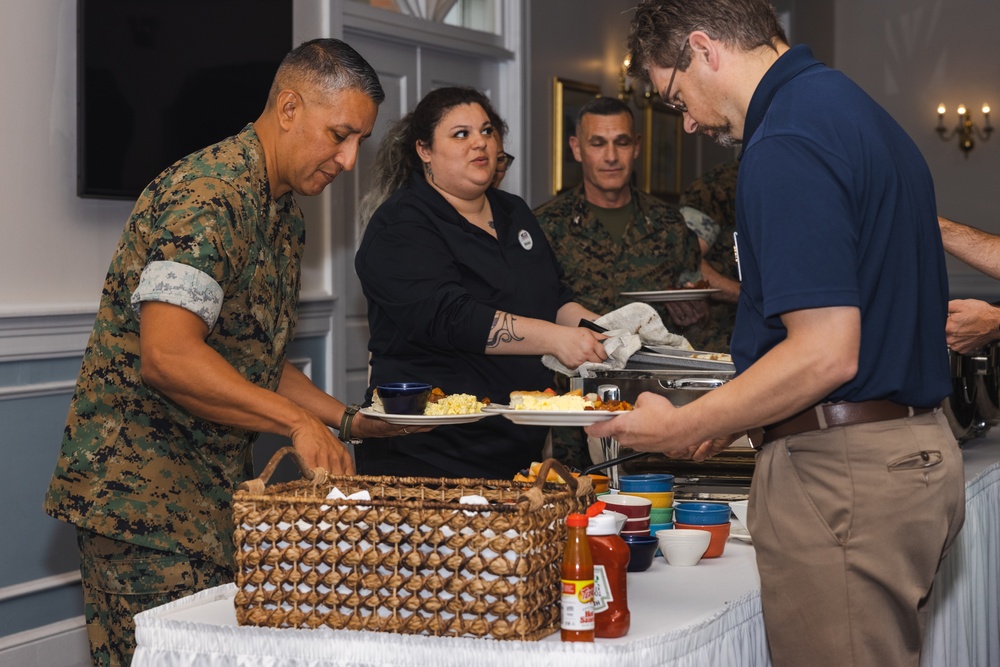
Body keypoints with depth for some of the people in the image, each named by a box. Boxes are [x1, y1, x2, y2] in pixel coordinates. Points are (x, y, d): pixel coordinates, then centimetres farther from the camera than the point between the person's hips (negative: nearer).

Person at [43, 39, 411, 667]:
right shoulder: (208, 197, -18)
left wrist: (348, 419, 9)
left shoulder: (285, 212, 15)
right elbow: (167, 357, -30)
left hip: (219, 484, 9)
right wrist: (298, 420, -31)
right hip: (141, 485, -9)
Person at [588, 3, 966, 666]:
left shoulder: (787, 145, -17)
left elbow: (826, 354, -23)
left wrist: (682, 428, -12)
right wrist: (732, 419, 18)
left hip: (841, 474, -10)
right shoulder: (853, 106, 15)